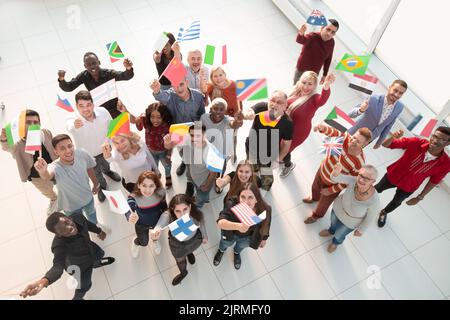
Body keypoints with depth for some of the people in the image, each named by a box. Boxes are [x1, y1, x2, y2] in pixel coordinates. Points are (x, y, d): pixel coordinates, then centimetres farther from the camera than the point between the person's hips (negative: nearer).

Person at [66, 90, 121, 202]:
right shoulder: (73, 118, -37)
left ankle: (107, 171, 75)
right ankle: (100, 187, 62)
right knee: (96, 175, 26)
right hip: (88, 155, -2)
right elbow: (69, 126, -62)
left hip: (105, 149, 3)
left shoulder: (103, 112, -28)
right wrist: (74, 126, -86)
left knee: (106, 165, 37)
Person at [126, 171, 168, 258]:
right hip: (141, 225, -1)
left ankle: (155, 240, 71)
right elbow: (128, 212, -52)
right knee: (144, 243, 23)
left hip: (157, 223, 2)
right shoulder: (134, 198, -38)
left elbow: (164, 208, -18)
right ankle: (135, 242, 61)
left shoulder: (160, 193, -33)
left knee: (155, 235, 31)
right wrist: (131, 218, -74)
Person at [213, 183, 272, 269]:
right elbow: (220, 222, -60)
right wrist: (238, 226, -78)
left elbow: (265, 225, -14)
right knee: (227, 243, 29)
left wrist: (264, 238, 4)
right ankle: (221, 250, 67)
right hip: (231, 232, -2)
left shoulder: (265, 210, -36)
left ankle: (237, 252, 69)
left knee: (242, 245, 32)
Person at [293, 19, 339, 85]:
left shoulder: (331, 42, -13)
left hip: (314, 73, 3)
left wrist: (325, 75, 5)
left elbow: (328, 59, 1)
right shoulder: (313, 36, -29)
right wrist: (301, 34, -77)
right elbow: (300, 40, -52)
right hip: (301, 70, -3)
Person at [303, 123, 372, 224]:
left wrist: (331, 190, -16)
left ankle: (316, 215, 60)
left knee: (324, 203, 25)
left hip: (333, 184, -4)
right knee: (315, 187, 35)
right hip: (322, 171, 4)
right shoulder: (345, 138, -29)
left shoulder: (359, 163, -37)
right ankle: (314, 198, 73)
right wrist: (323, 128, -57)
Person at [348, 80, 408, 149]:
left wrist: (380, 141, 7)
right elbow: (351, 114, -26)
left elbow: (389, 125, -1)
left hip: (371, 137, 3)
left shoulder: (400, 106, -16)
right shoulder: (374, 99, -27)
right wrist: (361, 110, -48)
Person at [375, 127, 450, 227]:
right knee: (376, 190, 27)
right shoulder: (416, 143, -33)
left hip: (408, 187, 1)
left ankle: (384, 213, 63)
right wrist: (392, 138, -51)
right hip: (393, 175, -1)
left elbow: (433, 182, -11)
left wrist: (420, 197, -3)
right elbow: (385, 144, -29)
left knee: (396, 202, 30)